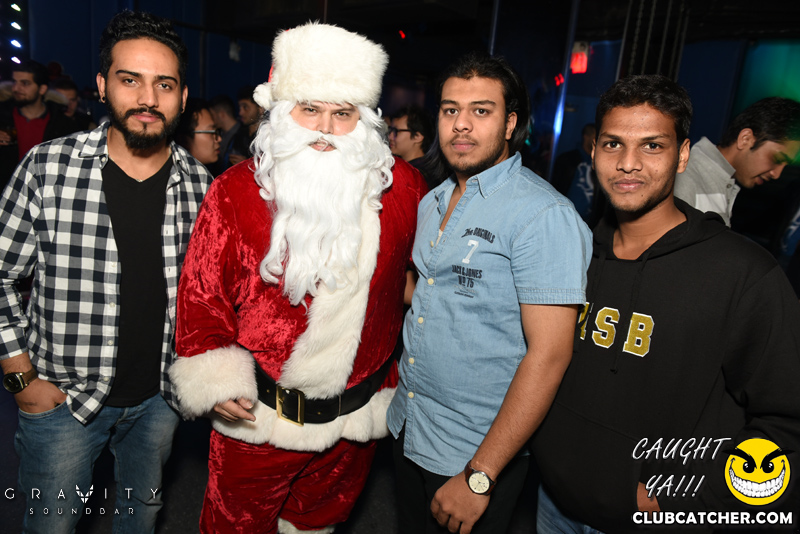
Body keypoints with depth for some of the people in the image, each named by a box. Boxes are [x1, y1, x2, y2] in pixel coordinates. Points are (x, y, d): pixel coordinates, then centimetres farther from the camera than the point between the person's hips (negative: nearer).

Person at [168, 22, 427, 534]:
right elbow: (202, 294, -4)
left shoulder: (402, 187, -7)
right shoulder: (235, 192, -12)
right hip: (255, 414, -1)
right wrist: (214, 379, -9)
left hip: (355, 417, 2)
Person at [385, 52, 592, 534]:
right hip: (406, 427, 7)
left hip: (480, 451, -7)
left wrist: (479, 477, -21)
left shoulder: (545, 216, -20)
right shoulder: (433, 202, 5)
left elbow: (549, 354, -23)